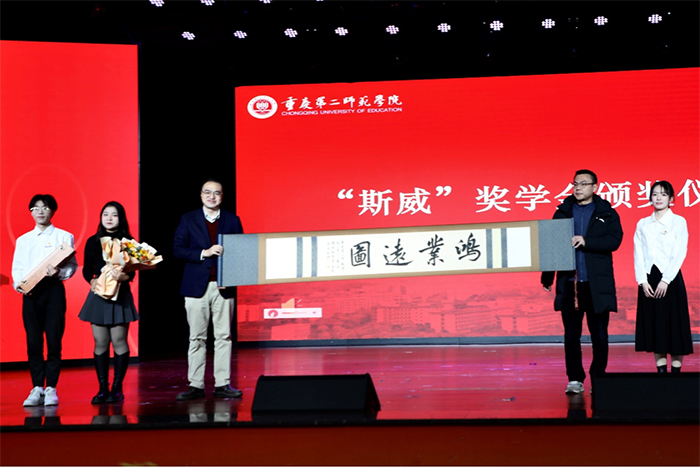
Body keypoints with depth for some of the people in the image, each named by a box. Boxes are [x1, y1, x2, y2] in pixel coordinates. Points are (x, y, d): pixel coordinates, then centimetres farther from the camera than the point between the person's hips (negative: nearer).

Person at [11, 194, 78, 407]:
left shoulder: (64, 236, 10)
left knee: (54, 340, -5)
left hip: (54, 290, -2)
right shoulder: (23, 240, 19)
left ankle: (51, 389, 1)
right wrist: (18, 284, -7)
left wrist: (59, 272, -18)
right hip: (30, 293, 3)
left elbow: (72, 265, 2)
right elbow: (16, 268, 13)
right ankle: (37, 389, 6)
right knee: (33, 341, 0)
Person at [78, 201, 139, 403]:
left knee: (119, 341, -3)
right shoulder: (93, 242, 10)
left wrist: (122, 277, -26)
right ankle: (102, 388, 10)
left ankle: (117, 388, 4)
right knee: (100, 343, 4)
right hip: (98, 295, 3)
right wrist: (92, 281, -11)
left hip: (119, 296, -3)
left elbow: (132, 272, -5)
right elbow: (87, 269, 9)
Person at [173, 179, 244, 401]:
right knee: (196, 337, 3)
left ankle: (222, 384, 9)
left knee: (223, 336, 3)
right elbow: (177, 249, -2)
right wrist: (203, 253, -15)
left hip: (223, 286, 1)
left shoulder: (232, 221, 9)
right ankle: (195, 385, 9)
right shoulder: (188, 219, 6)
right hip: (197, 286, -1)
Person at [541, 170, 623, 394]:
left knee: (599, 335, 3)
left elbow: (614, 240, -8)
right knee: (571, 335, 3)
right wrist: (547, 275, 4)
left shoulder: (607, 213, 6)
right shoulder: (562, 212, 11)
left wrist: (586, 242, -19)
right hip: (569, 282, 1)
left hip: (597, 283, -1)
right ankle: (575, 379, 11)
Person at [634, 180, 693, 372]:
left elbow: (679, 254, -6)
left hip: (670, 279, -3)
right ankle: (661, 370, 11)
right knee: (653, 326, 4)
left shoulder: (678, 222, 2)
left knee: (673, 324, -1)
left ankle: (676, 369, 6)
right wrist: (643, 281, -6)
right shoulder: (642, 224, 10)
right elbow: (638, 254, 5)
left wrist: (665, 281, -14)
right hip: (649, 279, 3)